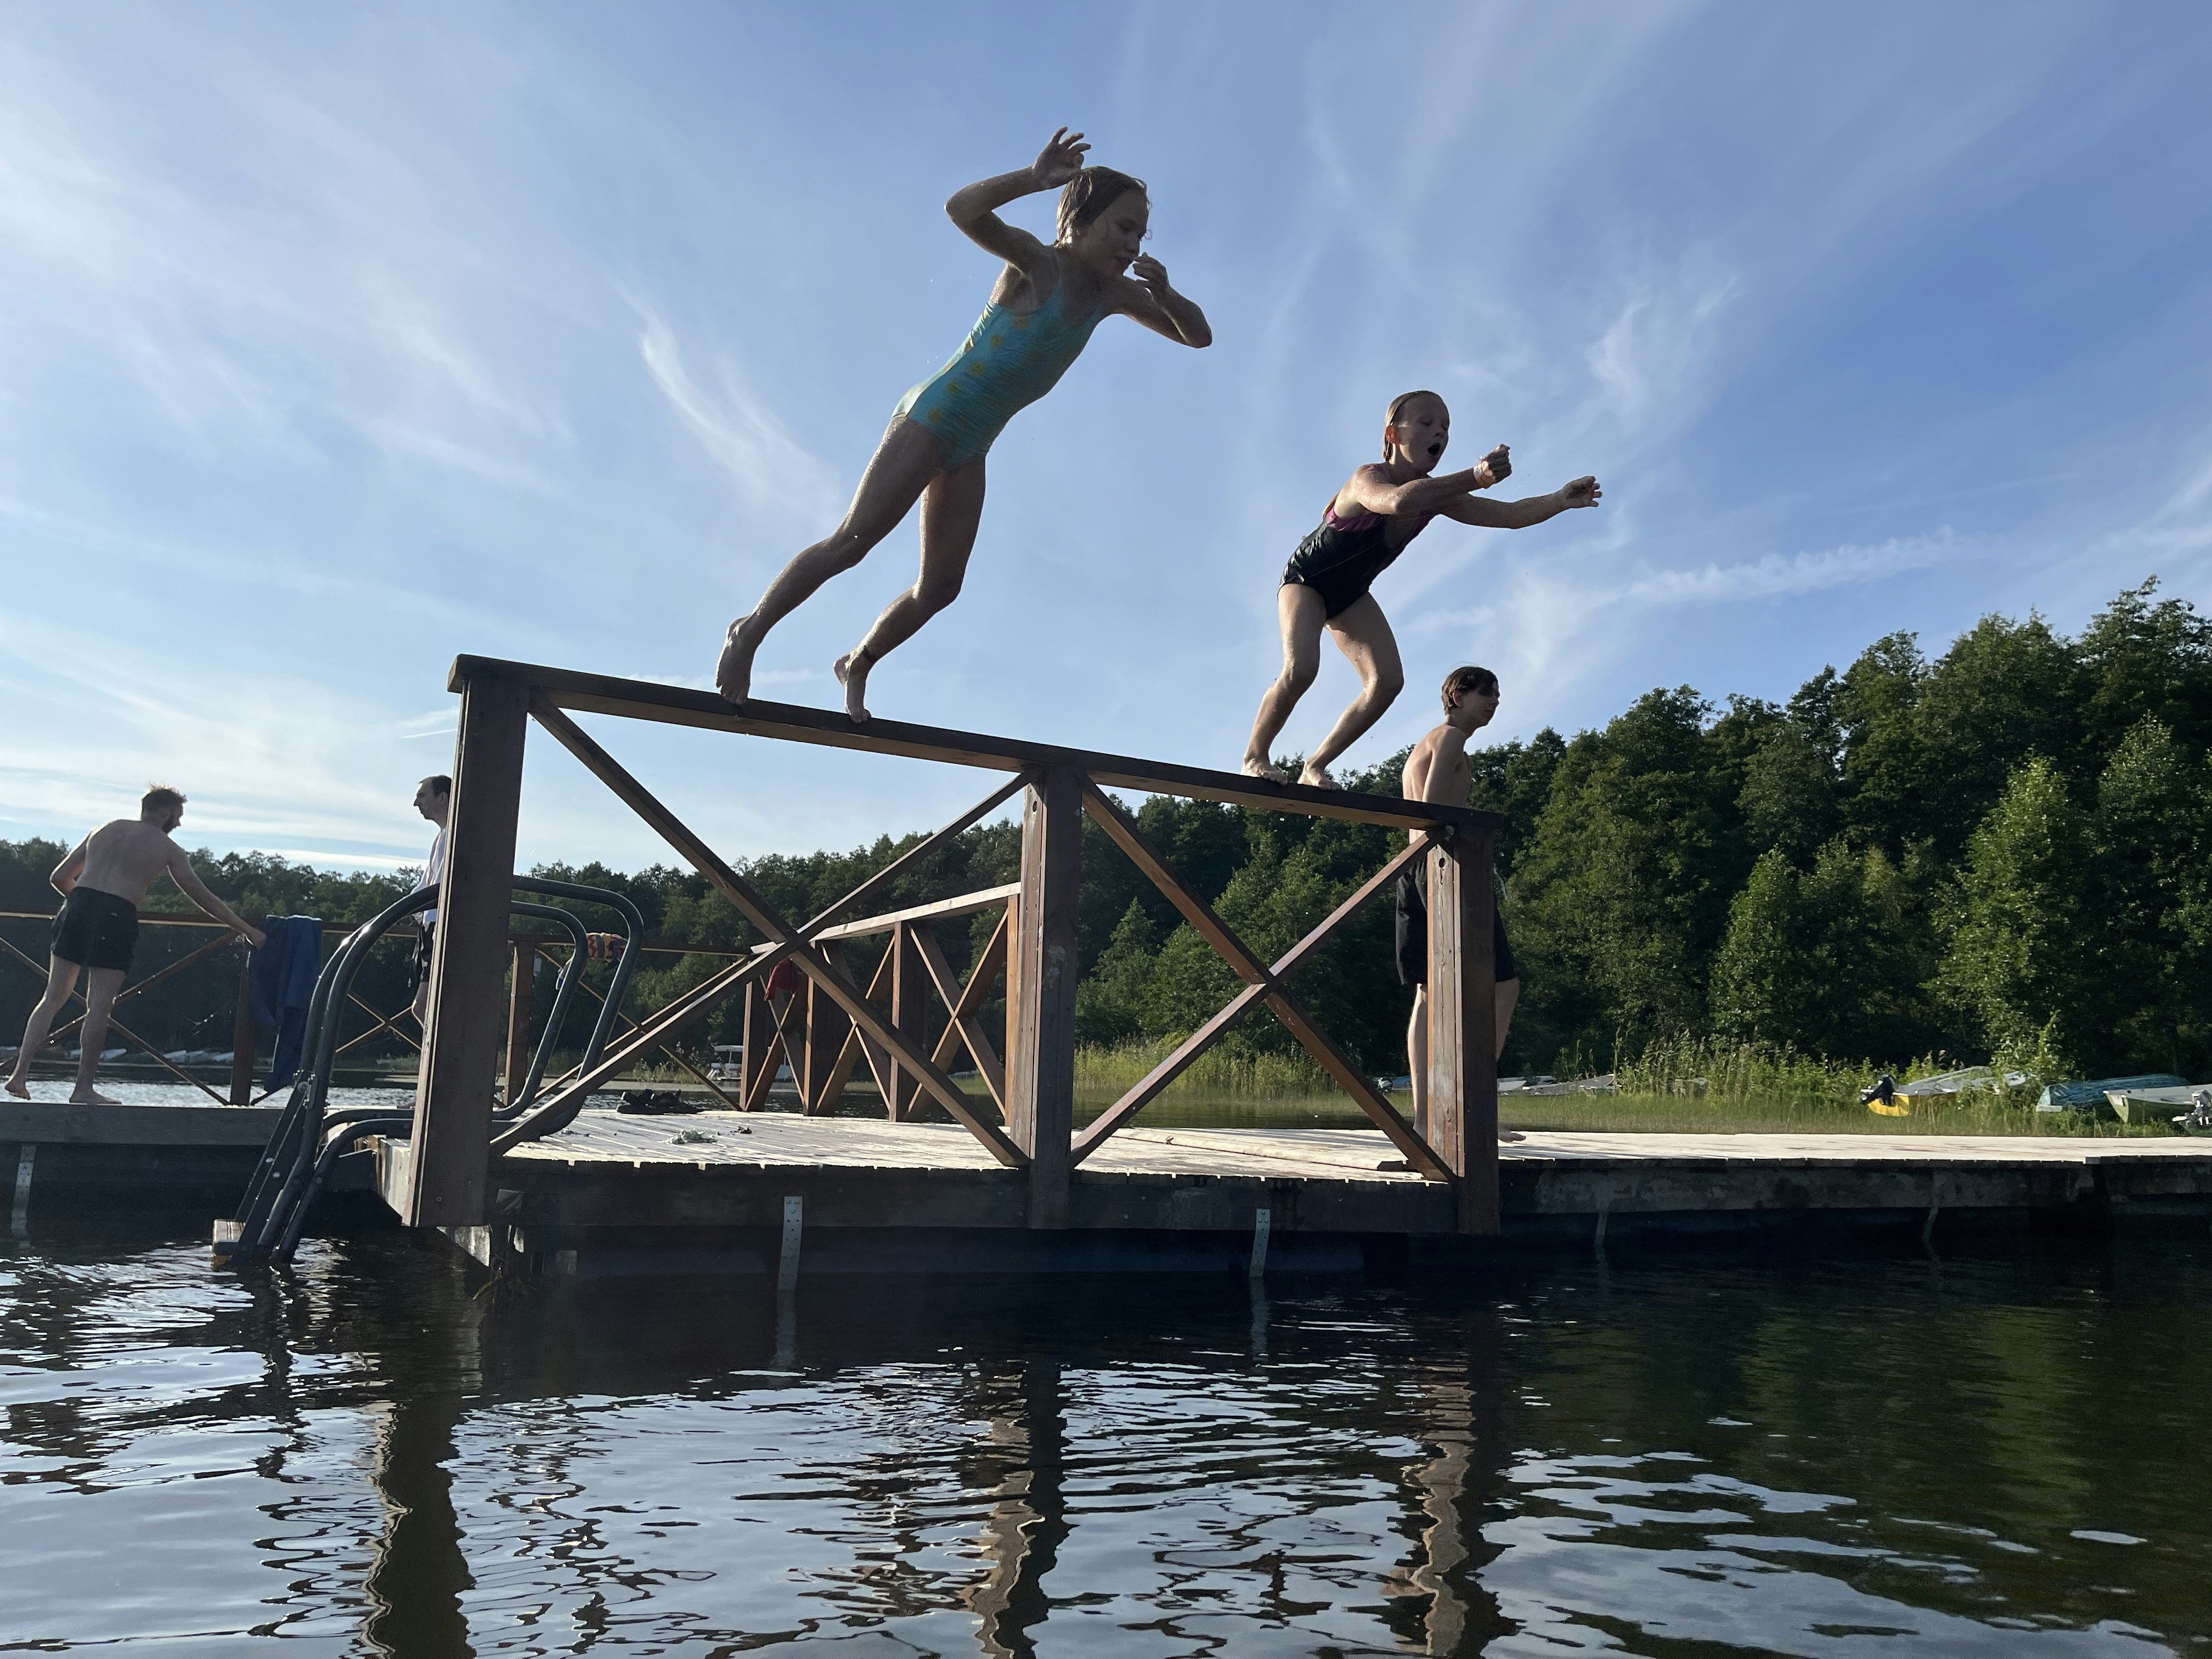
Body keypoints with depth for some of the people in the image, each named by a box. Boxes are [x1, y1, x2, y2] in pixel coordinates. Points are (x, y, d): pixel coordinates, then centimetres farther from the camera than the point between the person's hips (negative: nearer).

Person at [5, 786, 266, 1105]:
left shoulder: (104, 830, 20)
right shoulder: (167, 848, 8)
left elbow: (59, 877, 20)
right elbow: (204, 898, 9)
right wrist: (247, 930, 14)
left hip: (77, 909, 5)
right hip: (117, 919, -4)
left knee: (53, 998, 13)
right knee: (99, 1008, -2)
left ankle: (20, 1074, 6)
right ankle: (84, 1089, 1)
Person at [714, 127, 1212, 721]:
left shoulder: (1113, 293, 6)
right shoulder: (1037, 262, -14)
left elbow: (1198, 336, 10)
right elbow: (961, 209, -30)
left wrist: (1165, 293, -11)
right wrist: (1033, 179, -46)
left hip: (971, 450, 7)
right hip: (934, 416, -7)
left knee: (939, 589, 5)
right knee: (853, 541, -12)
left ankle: (857, 665, 25)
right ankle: (749, 631, 3)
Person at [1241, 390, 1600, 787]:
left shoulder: (1436, 496, -12)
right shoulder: (1368, 480, -32)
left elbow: (1508, 514, -18)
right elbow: (1399, 501, -57)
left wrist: (1559, 500, -37)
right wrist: (1475, 478, -67)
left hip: (1351, 594, 7)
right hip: (1305, 580, -7)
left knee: (1388, 682, -8)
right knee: (1300, 669, -29)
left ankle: (1314, 767, 2)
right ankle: (1255, 756, -7)